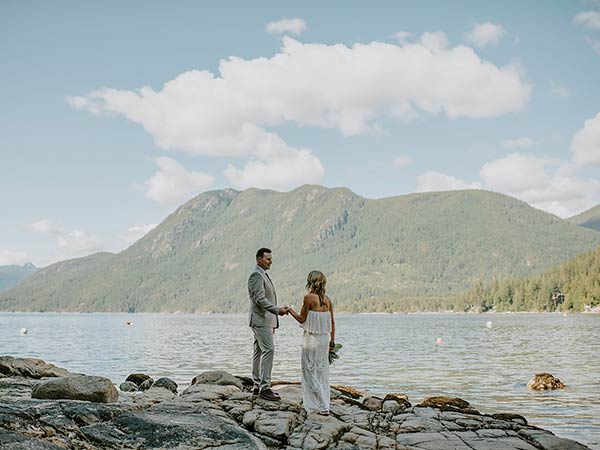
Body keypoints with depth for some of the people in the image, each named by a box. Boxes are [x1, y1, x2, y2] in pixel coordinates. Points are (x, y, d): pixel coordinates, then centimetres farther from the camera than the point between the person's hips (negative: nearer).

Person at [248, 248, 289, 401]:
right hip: (260, 319, -10)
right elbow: (259, 299, -21)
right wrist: (278, 310, -24)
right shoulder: (256, 275, -13)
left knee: (259, 351, 10)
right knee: (269, 349, -15)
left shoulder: (263, 275, 19)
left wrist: (273, 322, 21)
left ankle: (257, 386, 13)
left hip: (265, 320, 10)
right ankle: (264, 387, -16)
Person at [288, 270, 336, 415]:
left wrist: (291, 310, 10)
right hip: (325, 338, 6)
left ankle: (322, 406, -3)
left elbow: (302, 319, -7)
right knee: (322, 372, 16)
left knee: (310, 372, 2)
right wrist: (332, 341, 17)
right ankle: (324, 404, 22)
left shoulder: (309, 297, -13)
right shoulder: (327, 300, 4)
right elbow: (332, 322, 9)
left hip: (311, 339, -6)